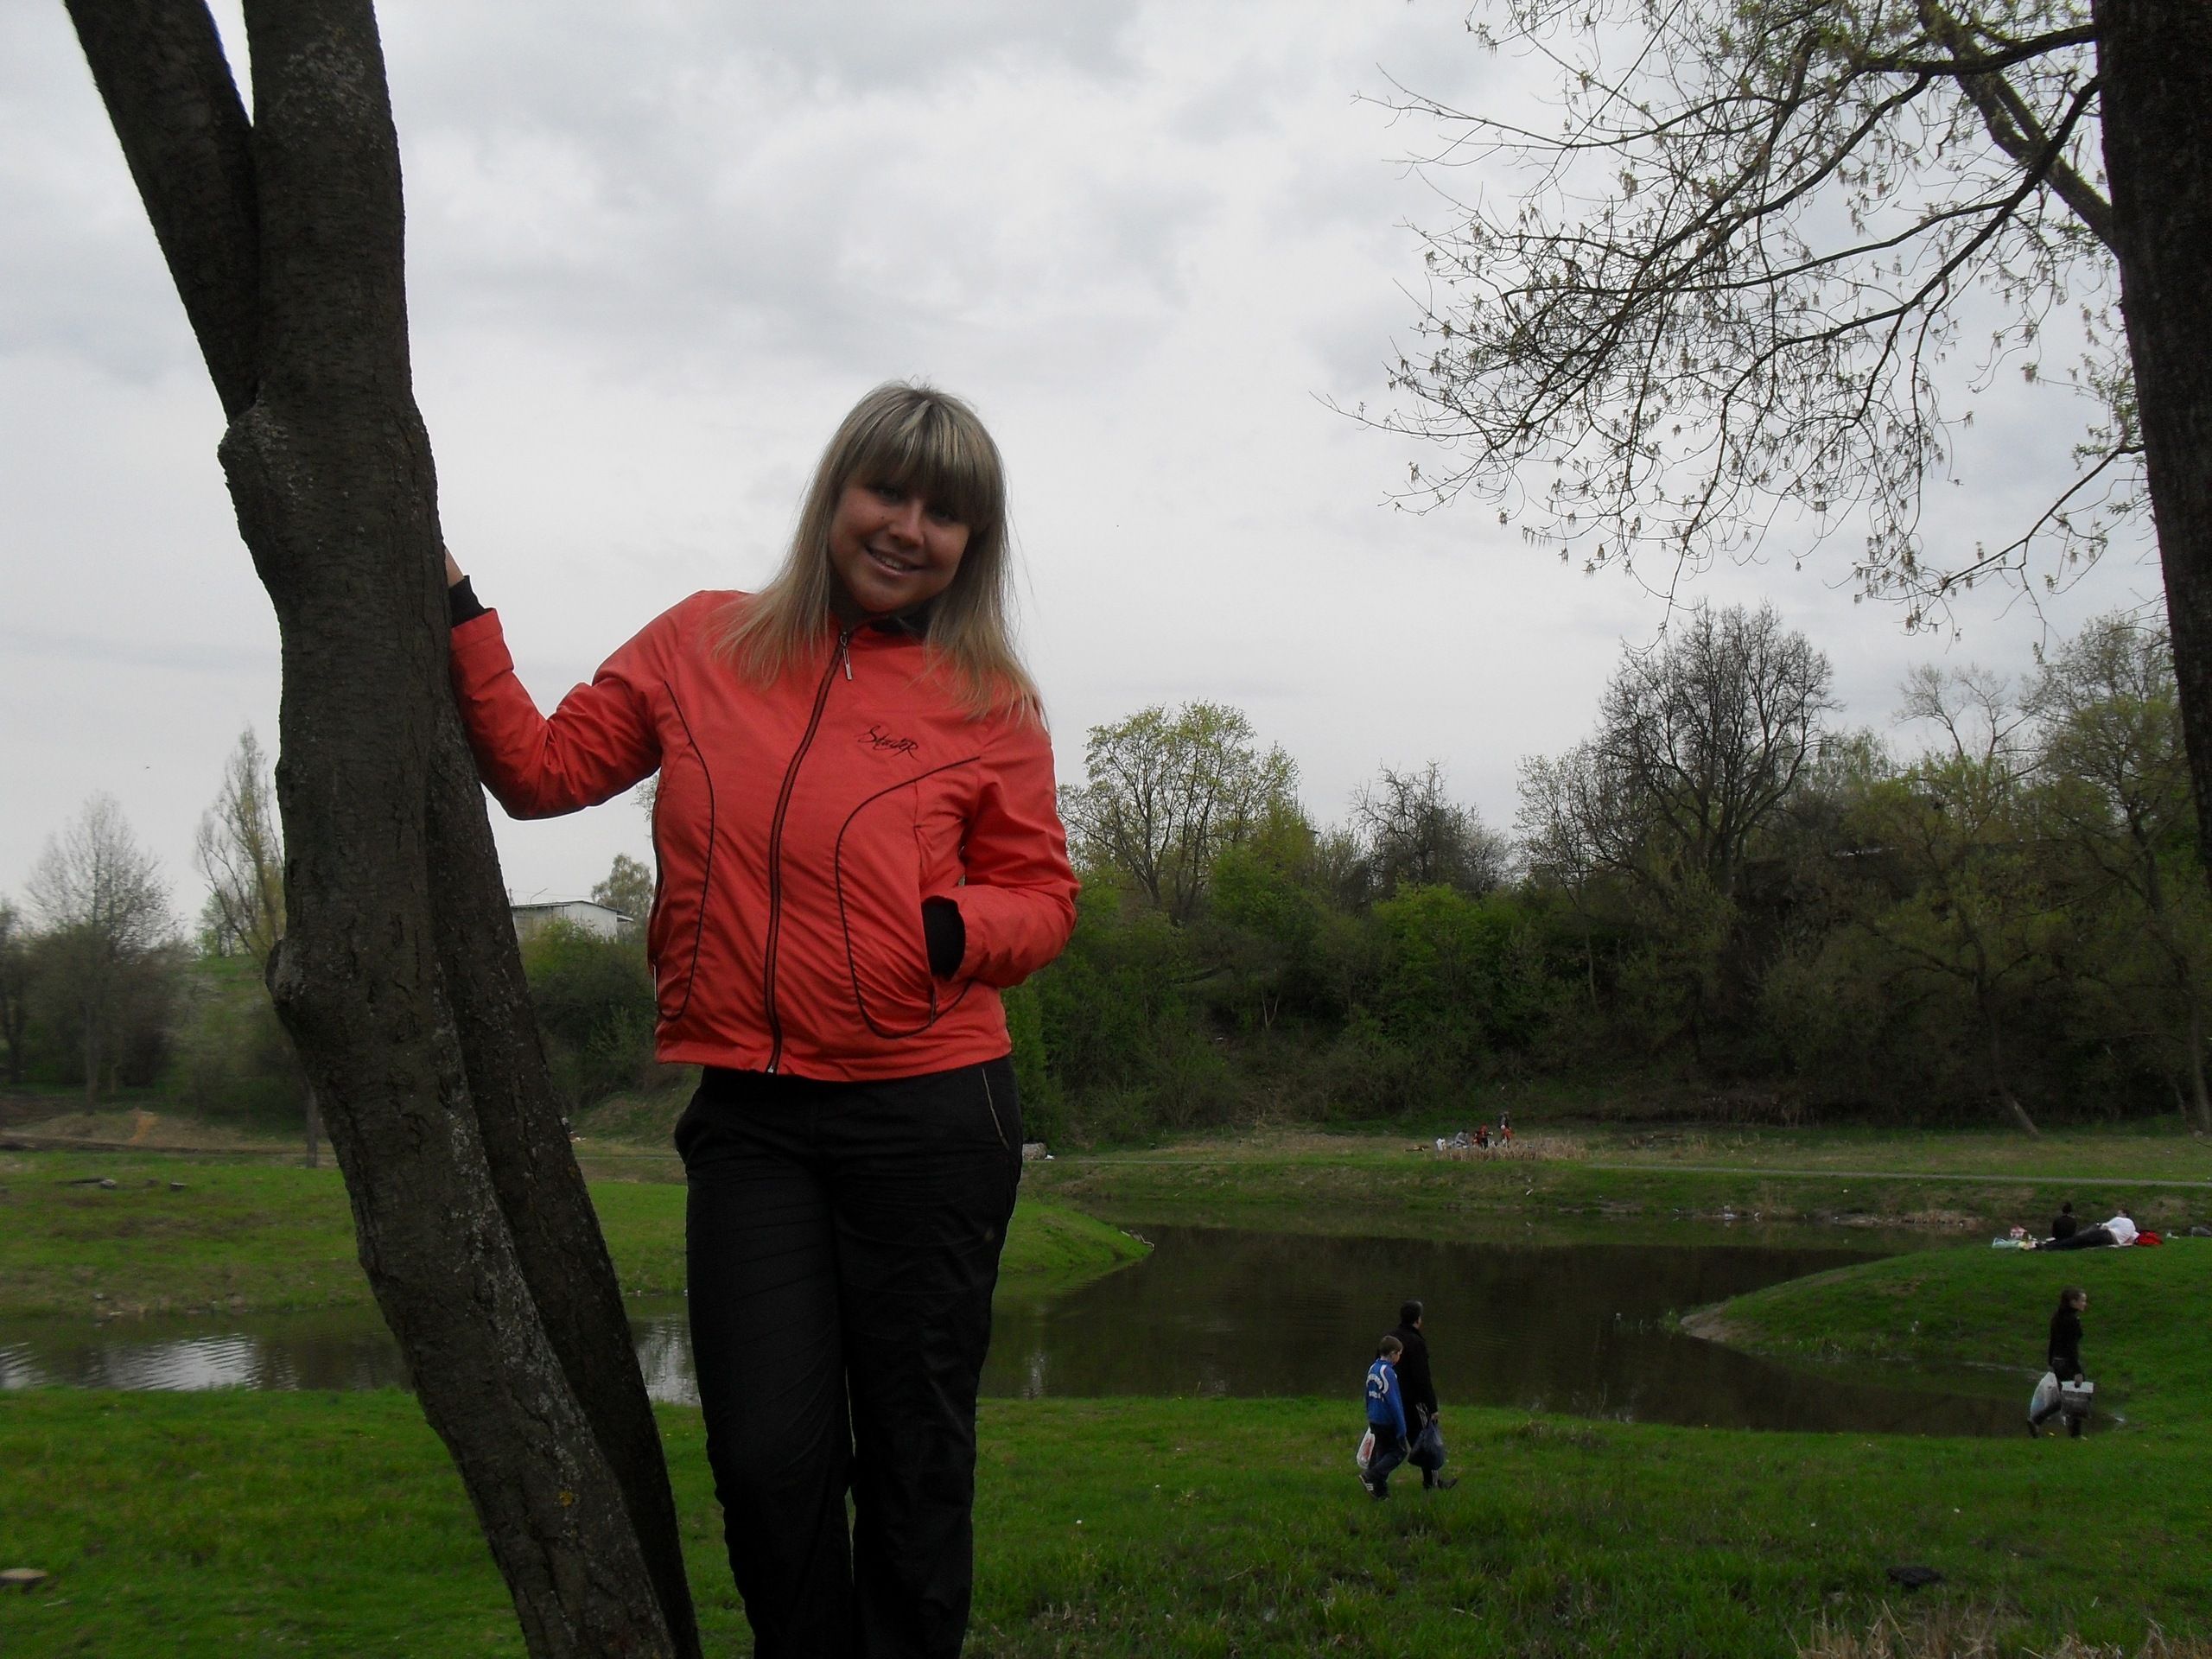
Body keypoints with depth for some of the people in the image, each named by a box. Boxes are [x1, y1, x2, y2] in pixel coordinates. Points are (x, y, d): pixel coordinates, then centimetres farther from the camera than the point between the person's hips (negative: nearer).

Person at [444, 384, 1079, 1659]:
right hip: (751, 1119, 1)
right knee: (768, 1457, -3)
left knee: (916, 1455, 7)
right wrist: (457, 617, 7)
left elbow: (1043, 899, 5)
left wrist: (951, 926, -16)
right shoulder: (704, 647, 7)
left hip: (930, 1114, -1)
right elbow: (543, 770, 12)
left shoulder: (991, 704, 2)